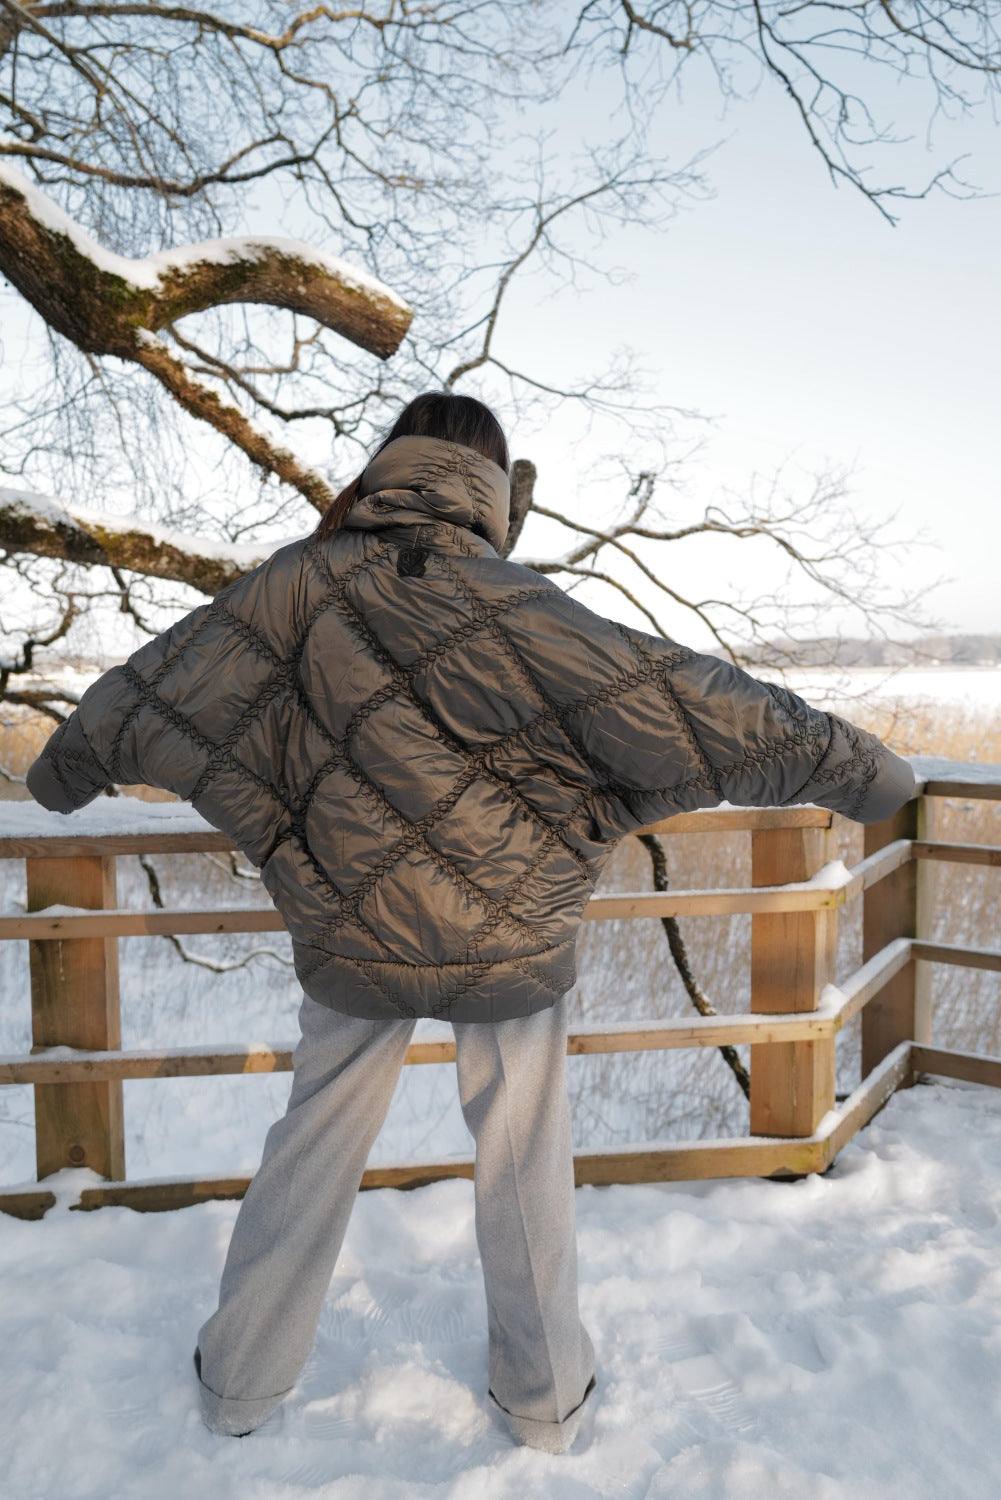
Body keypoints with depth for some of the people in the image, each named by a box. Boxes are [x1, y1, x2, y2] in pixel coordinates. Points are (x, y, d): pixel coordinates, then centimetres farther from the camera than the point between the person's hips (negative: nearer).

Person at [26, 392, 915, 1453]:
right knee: (523, 1159, 17)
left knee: (313, 1147, 20)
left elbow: (161, 680, 3)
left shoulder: (299, 585, -8)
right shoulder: (507, 604, -19)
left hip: (352, 927, 3)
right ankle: (545, 1399, 36)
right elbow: (666, 702, -20)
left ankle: (239, 1378, 39)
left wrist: (68, 764, 21)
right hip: (508, 932, -2)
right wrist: (851, 766, -10)